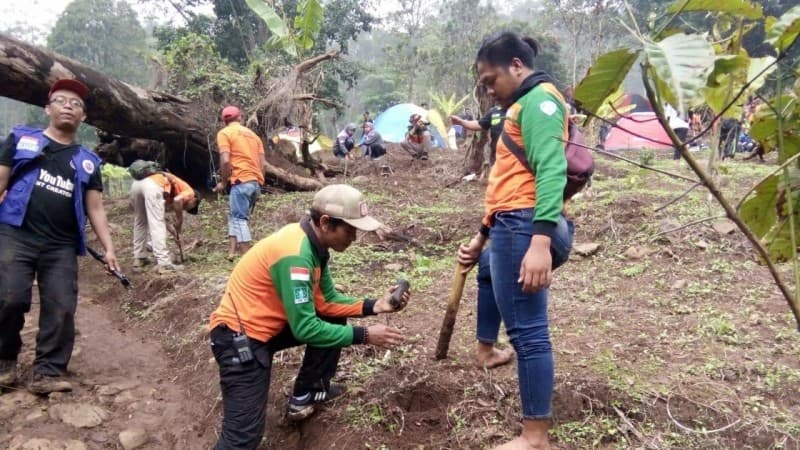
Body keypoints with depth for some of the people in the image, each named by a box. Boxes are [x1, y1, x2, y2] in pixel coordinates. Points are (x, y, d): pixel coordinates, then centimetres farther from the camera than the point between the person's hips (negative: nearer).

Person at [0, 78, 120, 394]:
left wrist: (108, 248, 4)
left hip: (61, 246, 3)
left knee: (61, 308, -5)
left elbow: (95, 208, 14)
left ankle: (47, 373, 4)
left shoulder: (87, 162, 17)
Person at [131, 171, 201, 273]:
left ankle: (138, 258, 32)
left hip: (137, 183, 8)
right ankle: (164, 264, -9)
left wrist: (171, 229, 27)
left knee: (140, 223, 24)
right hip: (153, 186, -8)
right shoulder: (189, 192, 17)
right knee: (157, 226, -7)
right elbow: (177, 200, -6)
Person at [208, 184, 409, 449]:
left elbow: (327, 301, 6)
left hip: (270, 324, 9)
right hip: (240, 336, -9)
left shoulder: (313, 243, 0)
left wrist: (374, 306, -5)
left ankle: (307, 393, 23)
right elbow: (306, 329, -26)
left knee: (335, 320, 12)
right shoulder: (295, 254, -28)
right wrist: (363, 336, -19)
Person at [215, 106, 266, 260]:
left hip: (242, 181, -7)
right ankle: (232, 252, 10)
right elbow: (263, 163, 15)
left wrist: (223, 182, 0)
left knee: (239, 219, -5)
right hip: (256, 182, 7)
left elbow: (225, 160, -11)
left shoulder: (224, 133, 2)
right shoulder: (253, 134, 21)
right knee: (234, 216, 17)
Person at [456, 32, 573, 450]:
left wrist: (541, 240, -31)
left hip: (524, 228, -11)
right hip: (512, 227, 11)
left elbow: (551, 170, -21)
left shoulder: (540, 97, -6)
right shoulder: (523, 104, 25)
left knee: (527, 331, -8)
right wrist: (483, 236, 24)